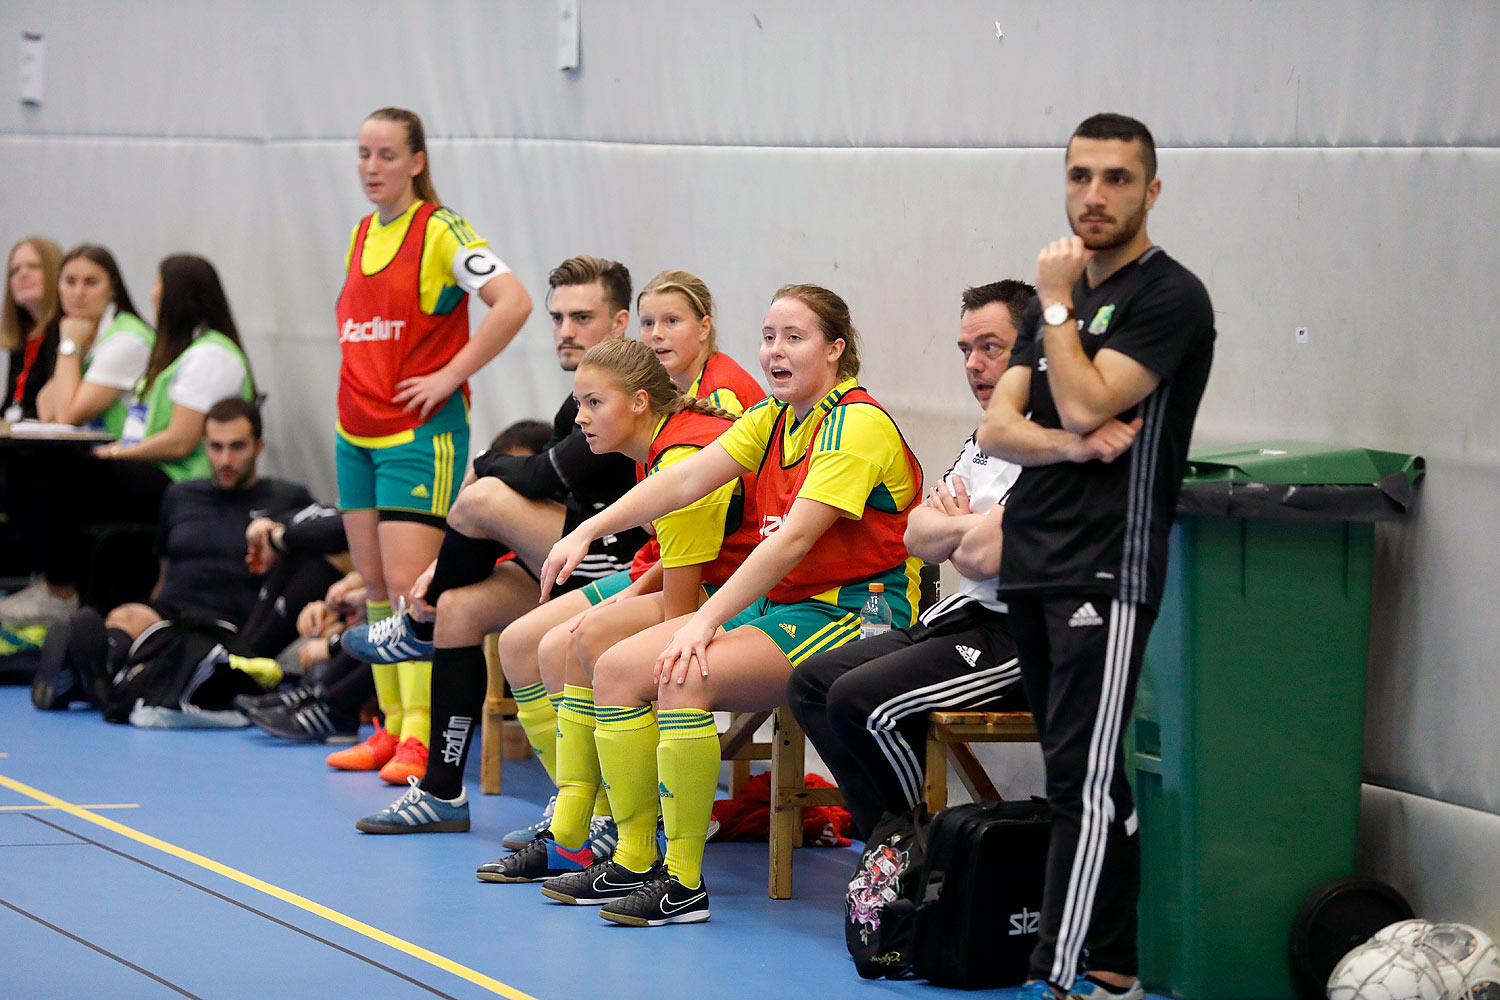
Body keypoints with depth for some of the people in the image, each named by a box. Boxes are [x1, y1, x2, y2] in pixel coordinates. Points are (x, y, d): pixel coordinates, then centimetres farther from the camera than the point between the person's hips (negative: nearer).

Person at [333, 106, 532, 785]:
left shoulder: (441, 231, -10)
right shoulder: (360, 234, 13)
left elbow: (513, 302, -22)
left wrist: (450, 374, -19)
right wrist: (353, 369, 14)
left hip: (421, 431, -8)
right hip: (355, 432, 8)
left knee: (408, 583, -13)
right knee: (374, 585, 8)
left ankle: (419, 736, -12)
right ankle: (392, 725, 14)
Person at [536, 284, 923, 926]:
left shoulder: (858, 425, -15)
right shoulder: (773, 419, 13)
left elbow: (793, 540, -23)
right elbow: (687, 478, 4)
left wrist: (706, 621, -28)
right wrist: (587, 533, -8)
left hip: (854, 615, -9)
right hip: (779, 604, 9)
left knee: (686, 676, -29)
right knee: (618, 668, -4)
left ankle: (683, 883, -24)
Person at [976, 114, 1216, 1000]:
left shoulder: (1169, 297, -8)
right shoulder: (1061, 298, 18)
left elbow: (1084, 403, -19)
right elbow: (998, 427, 9)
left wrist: (1058, 302, -7)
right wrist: (1070, 445, -11)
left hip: (1106, 569, -8)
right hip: (1032, 563, 8)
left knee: (1082, 782, -11)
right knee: (1093, 779, 11)